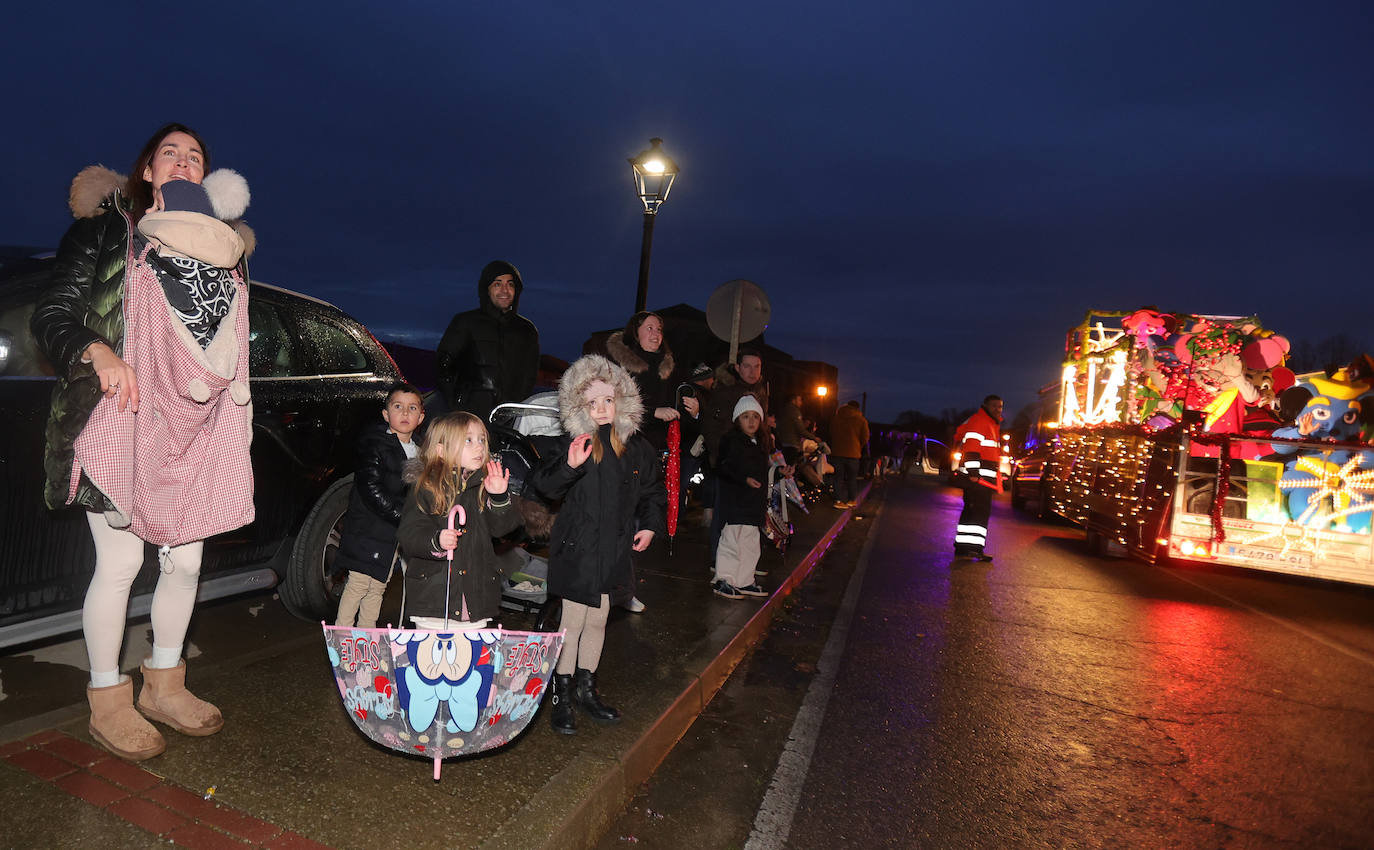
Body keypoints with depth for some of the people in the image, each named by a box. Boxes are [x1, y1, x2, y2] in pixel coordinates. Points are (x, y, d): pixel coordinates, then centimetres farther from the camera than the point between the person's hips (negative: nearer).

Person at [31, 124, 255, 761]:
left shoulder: (222, 248, 16)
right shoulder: (105, 232, 3)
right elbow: (50, 316, -2)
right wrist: (97, 351, -22)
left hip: (194, 429, 5)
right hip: (119, 421, -4)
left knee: (186, 560, 8)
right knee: (120, 563, 0)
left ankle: (164, 685, 26)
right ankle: (107, 700, 19)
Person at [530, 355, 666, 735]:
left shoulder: (636, 447, 2)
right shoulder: (576, 443, -11)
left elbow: (653, 490, 16)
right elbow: (543, 486, -19)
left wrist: (650, 524, 6)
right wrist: (569, 466, -35)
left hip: (614, 547, 5)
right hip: (577, 546, -5)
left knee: (598, 620, 18)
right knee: (574, 621, 2)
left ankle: (585, 688, 35)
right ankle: (560, 694, 21)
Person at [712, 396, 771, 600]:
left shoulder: (759, 443, 16)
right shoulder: (731, 440, -9)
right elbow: (723, 469, -16)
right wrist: (744, 479, -25)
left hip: (754, 503, 8)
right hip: (734, 502, -8)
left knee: (750, 544, 13)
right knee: (731, 542, -5)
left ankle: (744, 582, 23)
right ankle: (723, 581, 7)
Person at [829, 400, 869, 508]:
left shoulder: (835, 418, 7)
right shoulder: (861, 420, -1)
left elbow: (831, 435, 13)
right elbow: (865, 439, 1)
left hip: (837, 452, 2)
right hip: (853, 453, -2)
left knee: (839, 477, 6)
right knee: (852, 478, 11)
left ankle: (839, 500, -1)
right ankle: (852, 500, 17)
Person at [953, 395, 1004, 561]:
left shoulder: (992, 424, 23)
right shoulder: (978, 421, -10)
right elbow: (971, 448, -19)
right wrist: (973, 472, -24)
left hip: (982, 477, 11)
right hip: (976, 476, -11)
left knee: (972, 510, 10)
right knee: (981, 510, -14)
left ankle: (963, 547, 13)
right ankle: (974, 547, -16)